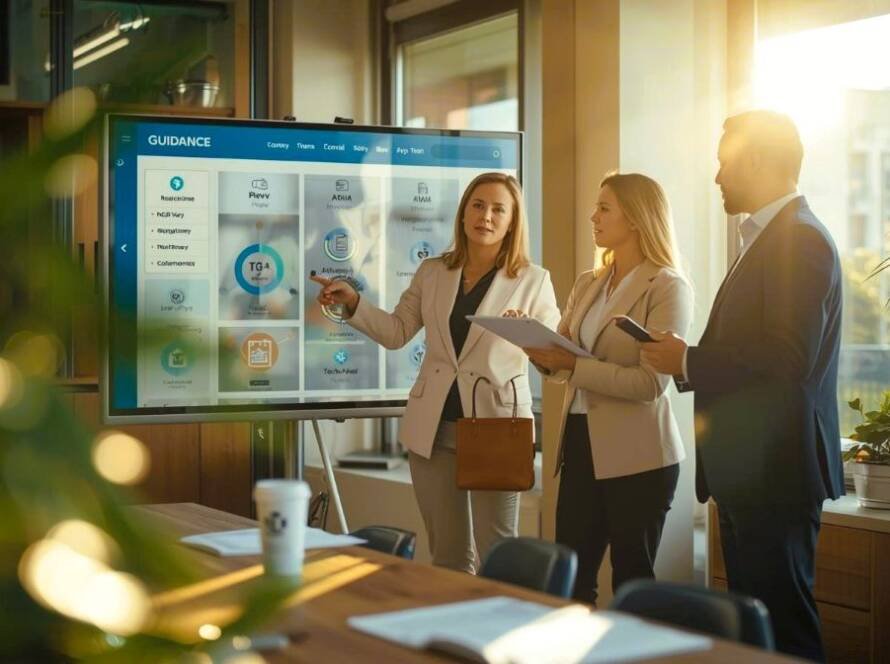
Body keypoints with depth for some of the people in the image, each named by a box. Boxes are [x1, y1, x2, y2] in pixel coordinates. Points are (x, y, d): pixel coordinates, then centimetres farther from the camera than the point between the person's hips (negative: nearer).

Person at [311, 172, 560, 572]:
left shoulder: (533, 280, -1)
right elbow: (396, 332, 10)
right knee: (447, 553, 12)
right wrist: (352, 303, -5)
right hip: (434, 426, 4)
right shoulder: (431, 272, 9)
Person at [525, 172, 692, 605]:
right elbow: (561, 365, 12)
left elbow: (651, 382, -18)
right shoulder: (587, 285, 13)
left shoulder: (668, 288, -8)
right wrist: (536, 346, -9)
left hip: (637, 455, -6)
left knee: (632, 584, 3)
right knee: (569, 577, 9)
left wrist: (573, 364, -22)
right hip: (581, 444, 7)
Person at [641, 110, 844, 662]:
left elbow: (790, 357, -24)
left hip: (775, 471, -10)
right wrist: (688, 362, 5)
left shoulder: (800, 240, -14)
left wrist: (688, 362, -16)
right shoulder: (769, 238, 18)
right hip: (749, 470, 10)